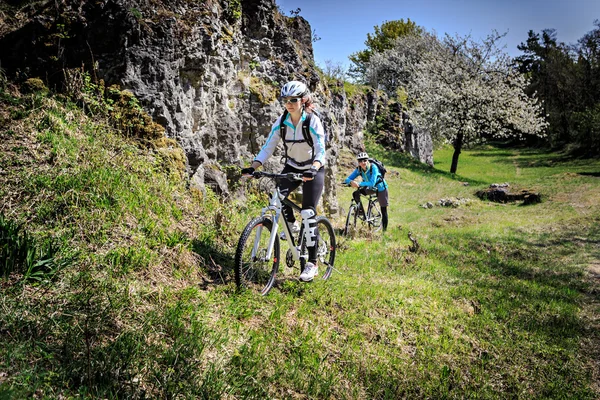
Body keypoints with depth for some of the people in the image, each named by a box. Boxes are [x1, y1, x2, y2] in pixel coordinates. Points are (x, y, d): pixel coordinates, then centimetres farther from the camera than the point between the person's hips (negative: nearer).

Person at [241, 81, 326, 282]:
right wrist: (253, 167, -26)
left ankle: (312, 263, -3)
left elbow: (321, 151, -29)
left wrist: (313, 169, -49)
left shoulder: (313, 121, -21)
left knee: (308, 213, -12)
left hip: (313, 169, -4)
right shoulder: (281, 122, -9)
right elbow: (268, 147, -11)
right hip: (292, 167, 4)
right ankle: (292, 224, 12)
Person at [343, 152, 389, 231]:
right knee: (355, 194, -19)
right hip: (370, 188, 5)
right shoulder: (359, 169, -15)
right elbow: (347, 179, -19)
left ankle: (384, 230, 13)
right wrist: (351, 182, -42)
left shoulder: (373, 167, -30)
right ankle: (361, 212, -7)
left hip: (381, 188, -5)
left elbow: (372, 183, -39)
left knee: (383, 211, -1)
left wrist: (359, 184, -49)